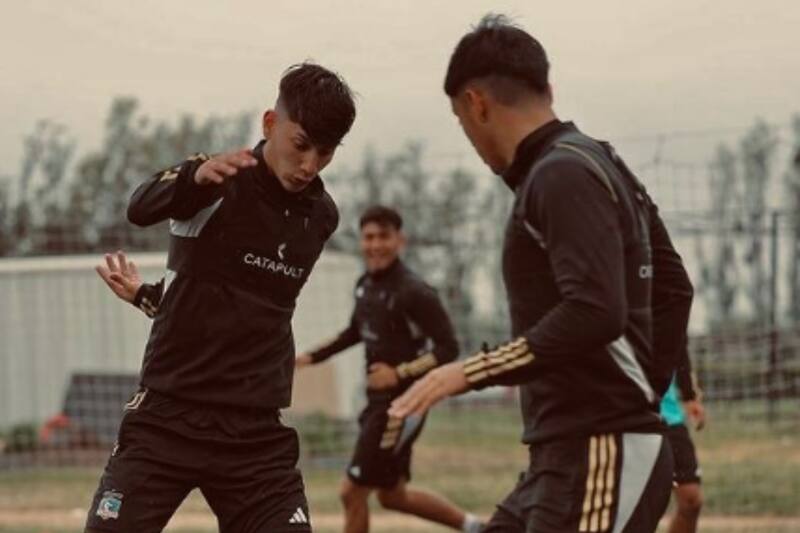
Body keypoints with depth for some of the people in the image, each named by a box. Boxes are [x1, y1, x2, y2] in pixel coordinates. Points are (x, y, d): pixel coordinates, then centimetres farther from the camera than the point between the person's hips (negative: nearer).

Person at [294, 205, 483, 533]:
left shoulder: (414, 293, -18)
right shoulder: (366, 285, 6)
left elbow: (448, 348, -19)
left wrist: (401, 374, -29)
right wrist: (312, 357, 21)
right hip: (378, 402, 9)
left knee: (352, 492, -6)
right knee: (393, 495, 18)